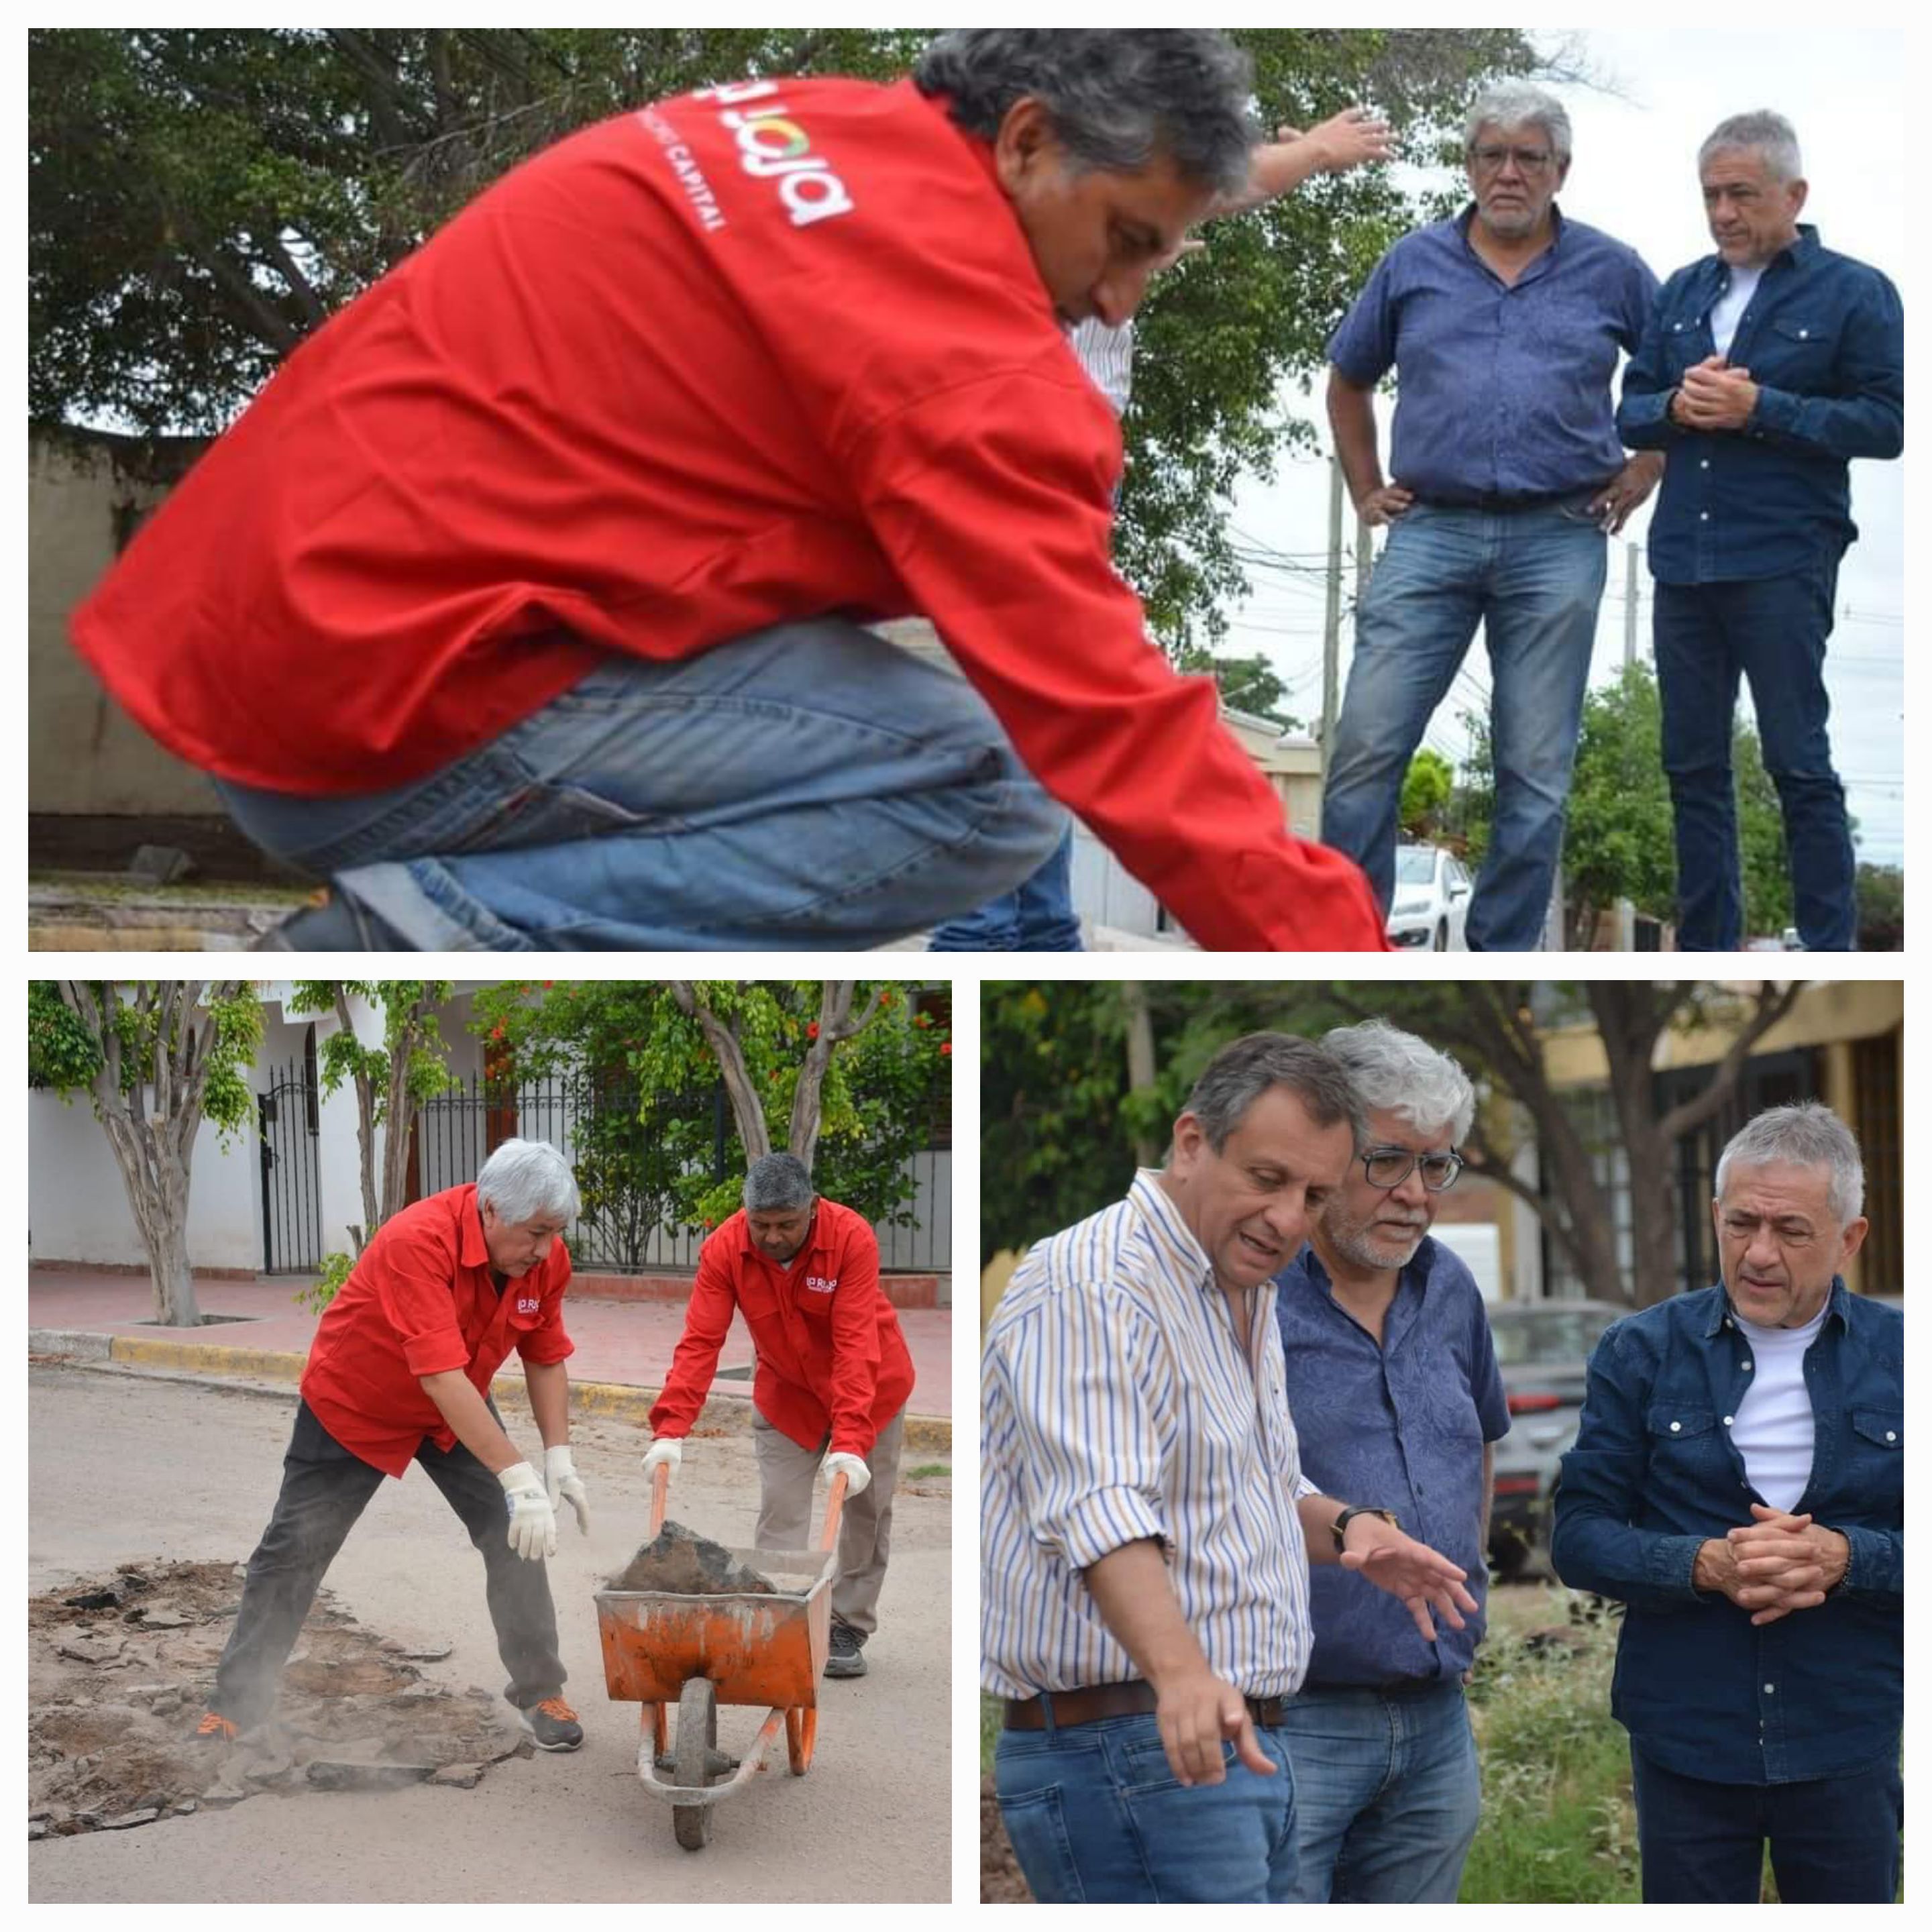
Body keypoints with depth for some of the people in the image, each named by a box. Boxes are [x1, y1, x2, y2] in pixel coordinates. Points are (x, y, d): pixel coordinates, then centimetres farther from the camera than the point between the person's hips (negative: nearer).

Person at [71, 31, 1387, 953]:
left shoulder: (820, 138, 12)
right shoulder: (953, 330, -14)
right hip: (380, 698, -9)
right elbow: (1119, 730, -16)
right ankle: (462, 933, -12)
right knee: (991, 789, -10)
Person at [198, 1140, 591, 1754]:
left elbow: (546, 1359, -5)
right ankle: (236, 1703, 16)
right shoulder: (417, 1241, -39)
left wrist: (558, 1460, -14)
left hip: (458, 1412, 5)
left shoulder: (546, 1257, -19)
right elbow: (441, 1376, -45)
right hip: (353, 1404, -5)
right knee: (294, 1552, 2)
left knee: (518, 1536, -6)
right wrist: (519, 1478, -47)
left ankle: (539, 1691, 8)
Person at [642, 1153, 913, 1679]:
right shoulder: (724, 1249, -24)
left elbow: (857, 1344, -36)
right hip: (787, 1392, 1)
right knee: (779, 1515, -6)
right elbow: (700, 1342, -27)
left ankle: (848, 1630, 20)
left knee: (866, 1509, 6)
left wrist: (849, 1442, -42)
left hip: (869, 1386, -1)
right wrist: (671, 1430, -37)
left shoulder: (853, 1238, -31)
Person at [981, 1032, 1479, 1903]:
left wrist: (1344, 1527, 8)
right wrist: (1180, 1671, -45)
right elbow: (1098, 1509, -30)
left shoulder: (1244, 1299, 17)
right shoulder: (1089, 1288, -15)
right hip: (1134, 1756, -10)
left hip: (1237, 1749, 10)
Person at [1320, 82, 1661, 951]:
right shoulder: (1412, 264, 9)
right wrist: (1365, 491, 14)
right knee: (1367, 748, -7)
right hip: (1430, 532, 1)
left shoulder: (1611, 272, 7)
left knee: (1536, 772, 2)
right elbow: (1347, 383, 22)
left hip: (1558, 542, 0)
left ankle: (1502, 960, 12)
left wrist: (1643, 472, 8)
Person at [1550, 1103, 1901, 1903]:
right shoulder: (1641, 1352, 0)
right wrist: (1705, 1564, -21)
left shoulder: (1898, 1357, 1)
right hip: (1686, 1740, 0)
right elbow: (1578, 1537, -4)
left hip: (1848, 1744, 1)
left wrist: (1843, 1558, -21)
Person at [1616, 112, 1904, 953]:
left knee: (1799, 765, -2)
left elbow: (1885, 423, -8)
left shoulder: (1854, 292, -1)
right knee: (1693, 764, 10)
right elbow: (1631, 411, 14)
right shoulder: (1684, 291, 14)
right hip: (1682, 561, 5)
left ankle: (1830, 954, 5)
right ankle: (1706, 946, 19)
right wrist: (1678, 406, -8)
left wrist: (1758, 408, -17)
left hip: (1782, 566, -5)